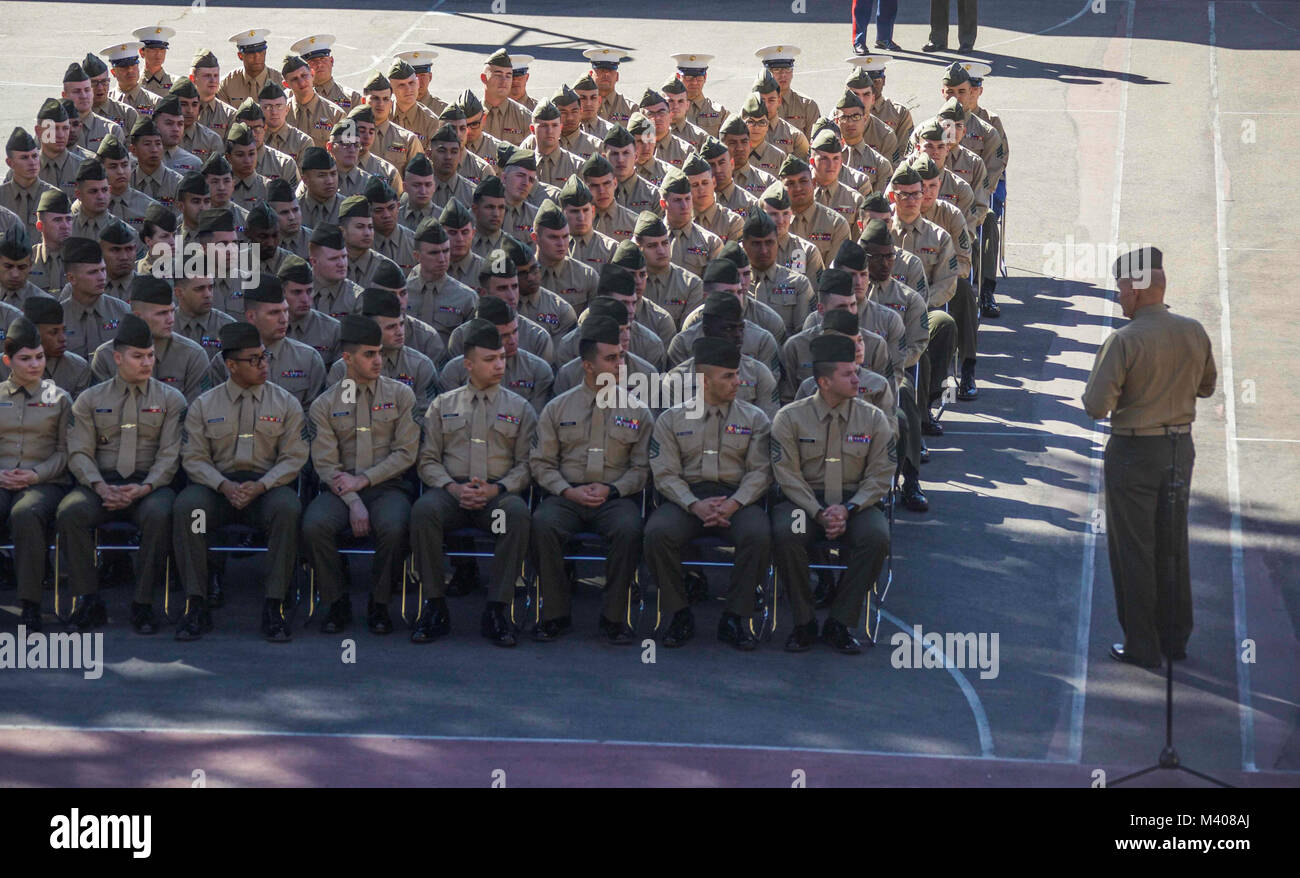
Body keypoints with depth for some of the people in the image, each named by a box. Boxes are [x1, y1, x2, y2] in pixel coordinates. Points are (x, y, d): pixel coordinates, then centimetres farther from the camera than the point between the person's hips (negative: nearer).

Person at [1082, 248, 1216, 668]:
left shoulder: (1124, 341, -20)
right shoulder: (1194, 333, -3)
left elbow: (1096, 407, -21)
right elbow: (1206, 386, 12)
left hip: (1134, 452, -6)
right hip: (1180, 447, 6)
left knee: (1133, 551, 5)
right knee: (1173, 546, 17)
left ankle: (1142, 645, 9)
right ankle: (1175, 638, 26)